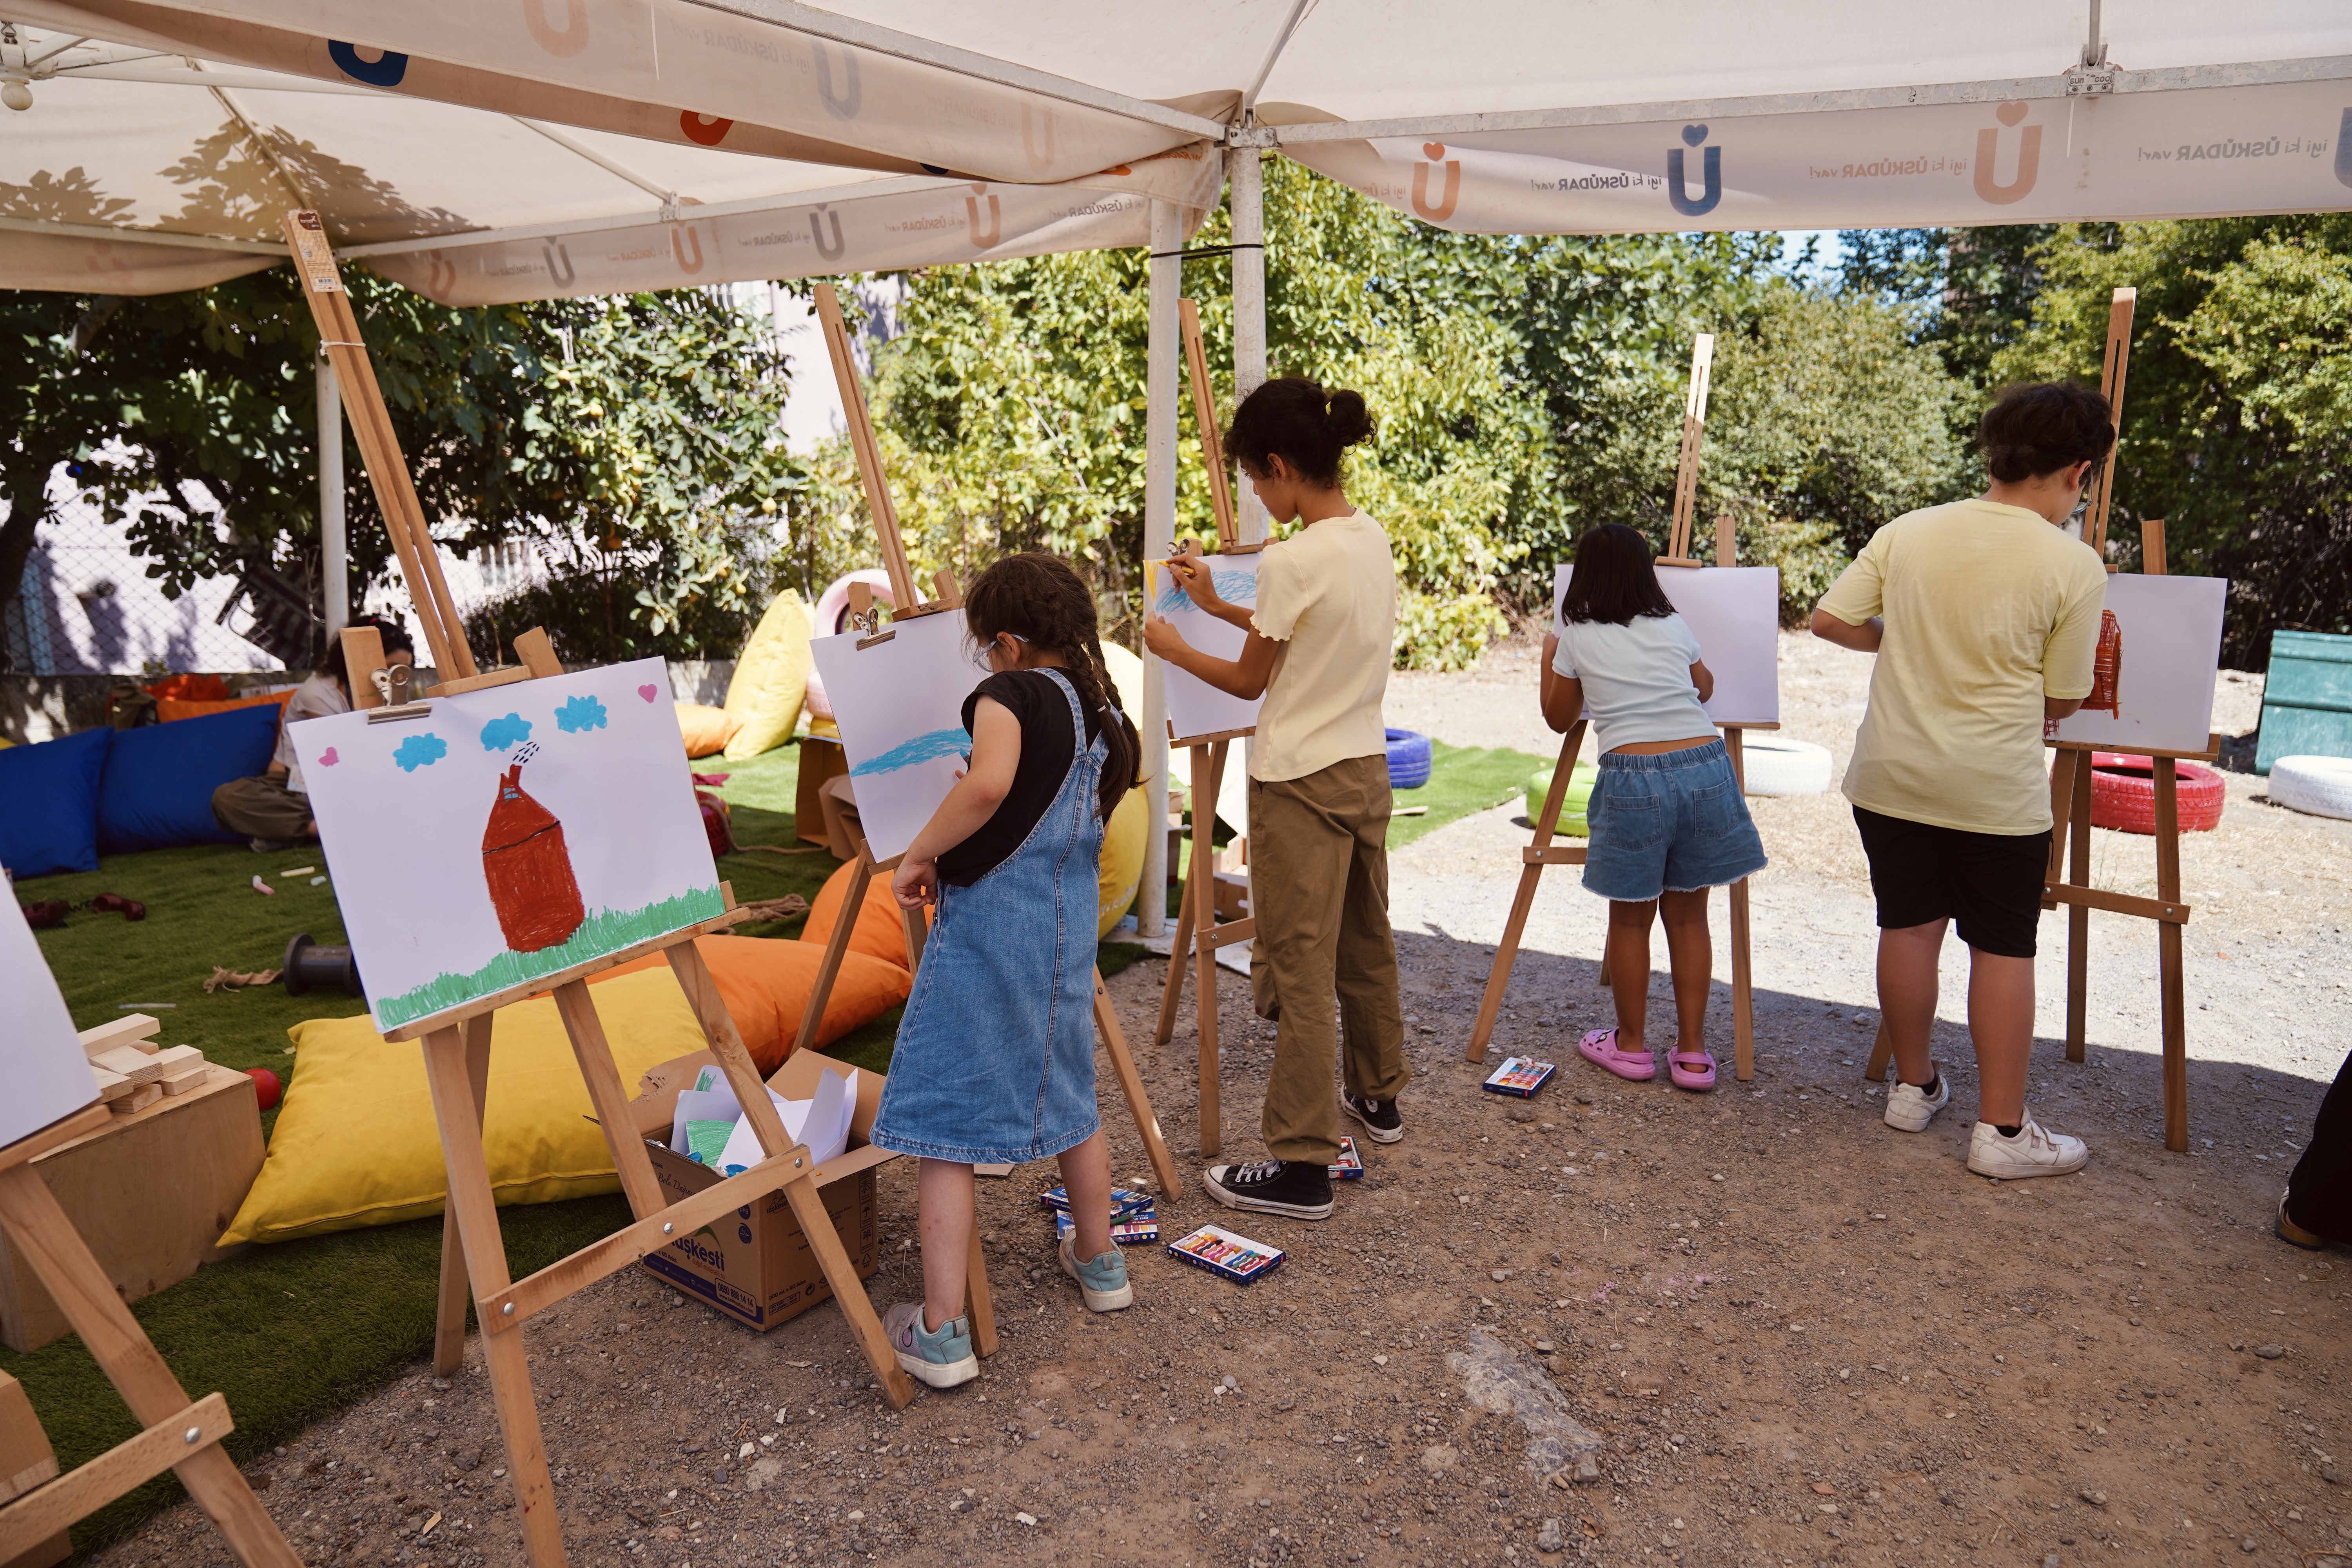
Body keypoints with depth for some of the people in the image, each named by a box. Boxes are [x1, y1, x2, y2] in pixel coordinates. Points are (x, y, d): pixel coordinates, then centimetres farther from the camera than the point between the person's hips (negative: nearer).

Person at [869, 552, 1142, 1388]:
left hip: (989, 919, -7)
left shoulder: (1010, 694, -12)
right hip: (1069, 926, 8)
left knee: (944, 1119, 1)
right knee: (1068, 1096, 24)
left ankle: (940, 1333, 5)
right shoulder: (1102, 710, 10)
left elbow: (987, 784, -31)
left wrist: (921, 853, -18)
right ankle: (1099, 1262, 40)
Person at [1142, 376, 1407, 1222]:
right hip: (1366, 769, 9)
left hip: (1300, 784, -9)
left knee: (1299, 969, -3)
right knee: (1365, 943, 22)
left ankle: (1302, 1165, 4)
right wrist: (1219, 605, 19)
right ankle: (1377, 1096, 40)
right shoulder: (1375, 540, 5)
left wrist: (1173, 647, 9)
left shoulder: (1290, 560, -20)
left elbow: (1249, 679, -7)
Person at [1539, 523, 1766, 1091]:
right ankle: (1692, 1052, 21)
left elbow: (1559, 718, 20)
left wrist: (1549, 657, 35)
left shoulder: (1576, 638, 6)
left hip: (1634, 777, -3)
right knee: (1688, 916, 14)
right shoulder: (1675, 628, 15)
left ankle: (1632, 1044, 25)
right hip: (1706, 767, 4)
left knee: (1630, 918, 12)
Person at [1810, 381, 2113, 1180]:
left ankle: (1912, 1088, 30)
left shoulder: (1908, 531, -2)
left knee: (1909, 927, 15)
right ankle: (2002, 1130, 16)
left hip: (1890, 776, 4)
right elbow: (2060, 700, -4)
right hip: (1997, 791, -3)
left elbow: (1829, 619, 1)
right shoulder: (2075, 564, -10)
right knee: (2002, 948, 7)